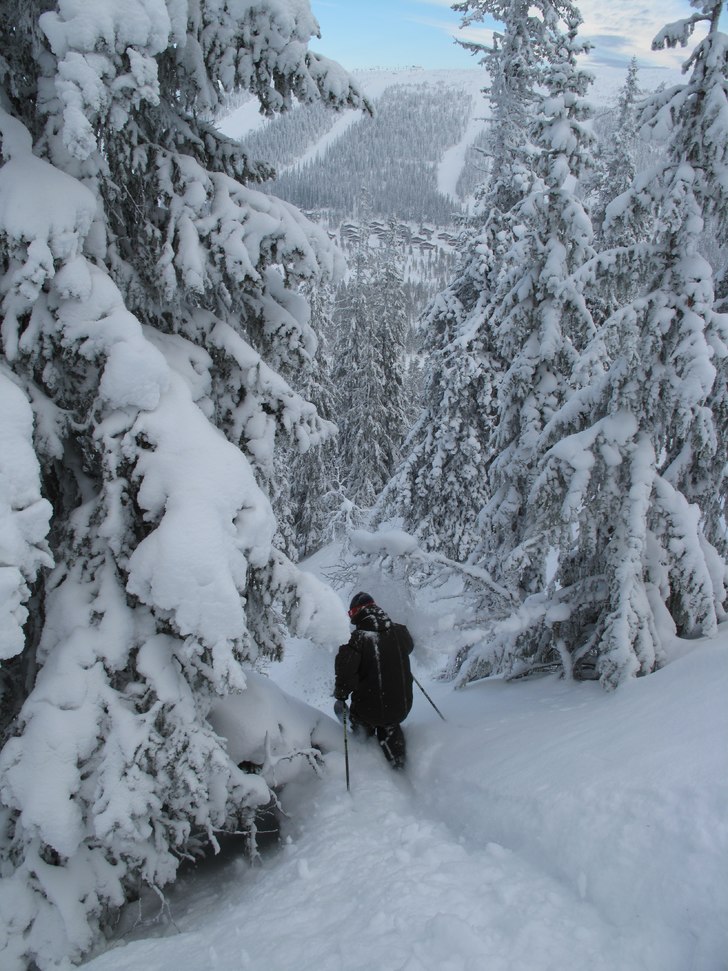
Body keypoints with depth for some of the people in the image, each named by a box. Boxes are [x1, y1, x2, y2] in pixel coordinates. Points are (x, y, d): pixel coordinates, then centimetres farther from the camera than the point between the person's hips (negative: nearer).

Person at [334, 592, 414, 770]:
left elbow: (345, 673, -26)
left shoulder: (357, 639, -20)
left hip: (369, 709, -3)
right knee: (390, 728, 35)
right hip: (401, 708, 3)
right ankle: (398, 759, 31)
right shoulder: (400, 632, -6)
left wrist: (340, 695, -10)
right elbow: (408, 647, 17)